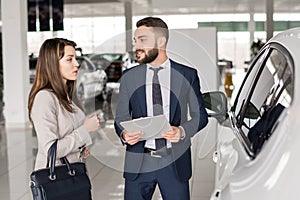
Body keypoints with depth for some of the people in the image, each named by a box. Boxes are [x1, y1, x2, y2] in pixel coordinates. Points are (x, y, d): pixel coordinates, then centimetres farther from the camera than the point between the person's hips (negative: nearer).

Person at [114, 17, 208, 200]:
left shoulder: (187, 74, 2)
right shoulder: (129, 77, 6)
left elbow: (200, 115, 6)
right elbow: (121, 118, 9)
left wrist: (183, 131, -13)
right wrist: (124, 134, -13)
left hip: (175, 162, -1)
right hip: (138, 162, 1)